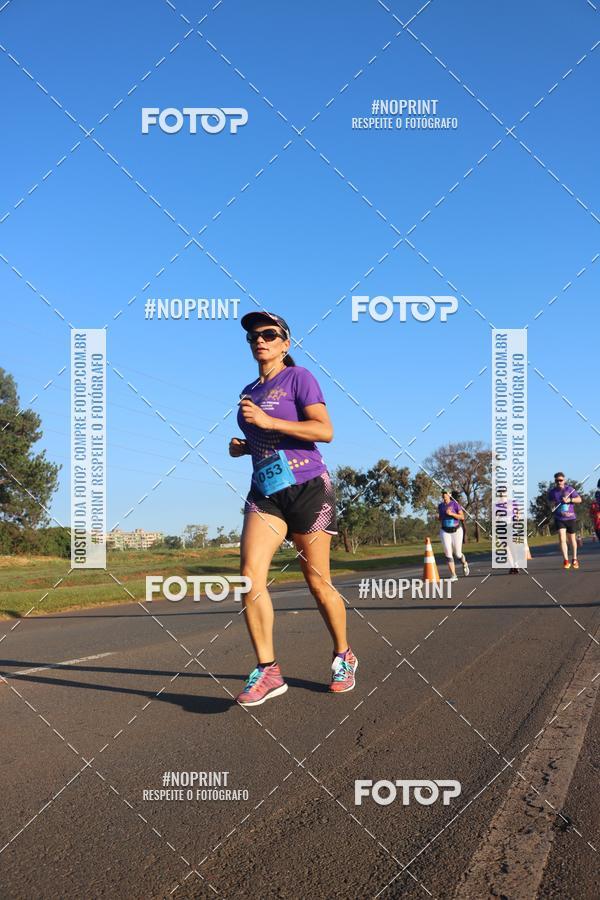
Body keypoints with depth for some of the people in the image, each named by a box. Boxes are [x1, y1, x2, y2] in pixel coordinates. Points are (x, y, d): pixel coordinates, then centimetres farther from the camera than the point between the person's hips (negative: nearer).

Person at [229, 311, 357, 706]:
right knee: (250, 573, -15)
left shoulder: (299, 377, -4)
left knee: (318, 582, 3)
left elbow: (325, 430, -16)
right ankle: (267, 670, -10)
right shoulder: (249, 392, 17)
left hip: (307, 487, -5)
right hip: (266, 491, 5)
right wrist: (241, 447, 8)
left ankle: (344, 657, 25)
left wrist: (268, 421, -21)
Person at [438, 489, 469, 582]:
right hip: (445, 532, 3)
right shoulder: (440, 506, 6)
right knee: (448, 554, -8)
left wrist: (451, 514, -22)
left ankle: (465, 564, 39)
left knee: (457, 554, 4)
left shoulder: (455, 504, -7)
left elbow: (462, 517, -11)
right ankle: (454, 576, -4)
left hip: (456, 531, -3)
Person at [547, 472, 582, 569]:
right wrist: (552, 505, -6)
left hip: (571, 517, 0)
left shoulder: (569, 489, -4)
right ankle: (566, 561, -15)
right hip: (559, 518, 0)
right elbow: (550, 502, 16)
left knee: (572, 539, 13)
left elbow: (579, 499, -1)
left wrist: (569, 500, -16)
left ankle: (575, 559, 31)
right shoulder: (552, 491, 0)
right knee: (562, 539, -15)